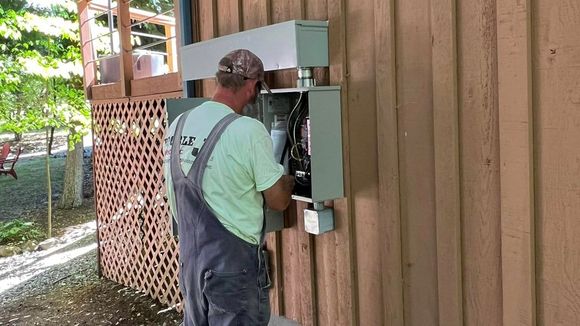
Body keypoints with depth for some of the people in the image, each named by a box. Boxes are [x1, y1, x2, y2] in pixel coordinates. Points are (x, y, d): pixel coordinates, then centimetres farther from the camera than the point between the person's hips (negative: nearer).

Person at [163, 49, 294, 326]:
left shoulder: (178, 125, 2)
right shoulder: (248, 130, -18)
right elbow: (278, 201, -9)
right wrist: (289, 181, 11)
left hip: (189, 258, 7)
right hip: (234, 263, -6)